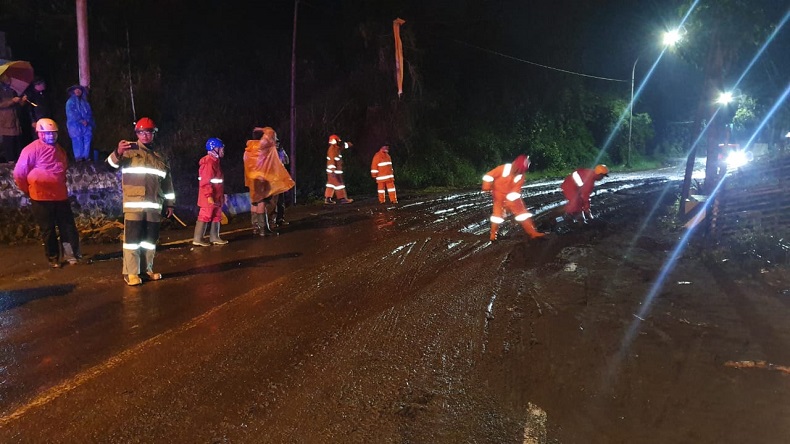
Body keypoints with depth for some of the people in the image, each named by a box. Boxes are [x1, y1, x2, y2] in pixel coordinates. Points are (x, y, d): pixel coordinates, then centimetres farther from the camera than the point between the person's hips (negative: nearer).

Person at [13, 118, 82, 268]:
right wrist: (29, 190, -2)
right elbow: (19, 173, -11)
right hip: (41, 197, -6)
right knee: (47, 229, 7)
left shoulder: (59, 149, 10)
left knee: (68, 226, 8)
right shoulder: (32, 149, -13)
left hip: (61, 196, 6)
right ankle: (53, 258, 19)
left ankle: (72, 254, 17)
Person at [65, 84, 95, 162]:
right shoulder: (70, 102, 3)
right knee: (77, 141, -6)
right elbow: (70, 114, -8)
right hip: (75, 125, -4)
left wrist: (87, 121, -1)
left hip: (86, 125, 4)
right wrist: (80, 121, -15)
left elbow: (89, 113, 15)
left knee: (87, 140, -2)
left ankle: (86, 156, 4)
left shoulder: (84, 102, 18)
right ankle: (78, 157, -4)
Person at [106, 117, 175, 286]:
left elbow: (167, 183, 20)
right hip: (134, 205, -4)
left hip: (154, 207, 5)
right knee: (132, 239, -5)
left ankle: (148, 269, 23)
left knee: (151, 239, 11)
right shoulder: (129, 151, 2)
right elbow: (111, 164, -15)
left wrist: (170, 204, 17)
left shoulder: (160, 158, 16)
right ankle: (131, 273, 0)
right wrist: (118, 153, -36)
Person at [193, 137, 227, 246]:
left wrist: (221, 195, 22)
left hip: (216, 196, 10)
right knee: (205, 216, -6)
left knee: (216, 216, 12)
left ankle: (214, 237, 18)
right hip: (209, 197, -10)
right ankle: (197, 239, -2)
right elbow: (205, 181, -21)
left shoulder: (214, 161, 16)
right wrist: (209, 195, -25)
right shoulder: (209, 162, -15)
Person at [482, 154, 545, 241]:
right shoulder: (503, 169, -22)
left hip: (512, 197, 4)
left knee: (522, 212, 1)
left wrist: (510, 200, -23)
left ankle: (533, 233, 4)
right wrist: (487, 186, -20)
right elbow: (489, 175, -18)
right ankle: (493, 235, 10)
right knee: (498, 213, -4)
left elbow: (516, 190, -13)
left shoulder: (520, 176, -11)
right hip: (499, 196, -4)